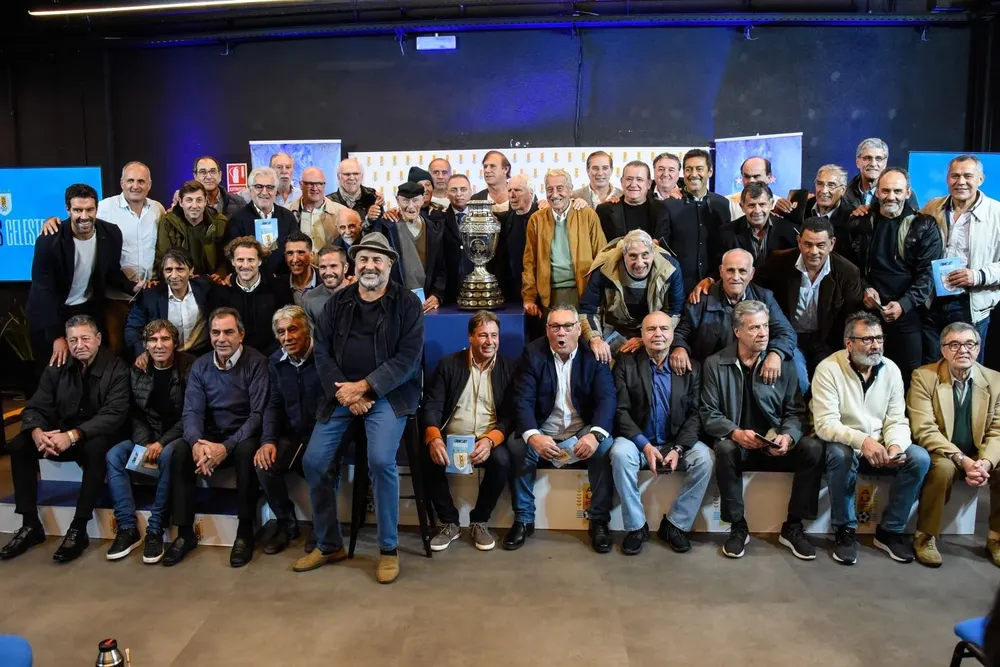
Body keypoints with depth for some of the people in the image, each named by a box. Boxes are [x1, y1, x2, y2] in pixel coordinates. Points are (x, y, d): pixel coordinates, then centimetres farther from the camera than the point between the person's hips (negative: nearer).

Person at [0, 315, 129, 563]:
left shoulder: (116, 369, -14)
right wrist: (37, 432, -28)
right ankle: (30, 525, -8)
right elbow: (35, 407, -3)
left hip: (98, 436, -5)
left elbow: (114, 415, -23)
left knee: (96, 448, -37)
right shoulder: (56, 368, 1)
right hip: (62, 434, 5)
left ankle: (79, 529, -29)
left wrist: (73, 435, -36)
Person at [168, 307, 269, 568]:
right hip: (210, 434, 4)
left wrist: (227, 447, -29)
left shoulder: (257, 363, -12)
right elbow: (192, 411, -5)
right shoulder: (200, 366, 2)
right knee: (180, 454, -24)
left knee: (247, 452, -36)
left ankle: (245, 532, -21)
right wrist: (196, 442, -28)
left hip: (244, 435, -4)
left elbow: (258, 414, -18)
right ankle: (185, 532, -11)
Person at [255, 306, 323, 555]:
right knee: (264, 464, -19)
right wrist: (268, 440, -5)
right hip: (292, 436, 6)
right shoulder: (276, 362, 7)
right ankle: (286, 523, 6)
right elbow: (274, 405, 11)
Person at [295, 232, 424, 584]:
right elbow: (321, 351, 5)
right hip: (341, 393, 5)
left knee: (381, 460, -25)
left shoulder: (407, 303, -3)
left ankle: (388, 549, -4)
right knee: (314, 461, -5)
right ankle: (329, 545, 16)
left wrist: (363, 386, -16)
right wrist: (344, 392, -11)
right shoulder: (337, 302, 9)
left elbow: (407, 357, -10)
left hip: (388, 393, -4)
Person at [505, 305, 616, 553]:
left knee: (605, 447, -28)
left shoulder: (594, 355, -4)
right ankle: (523, 519, -9)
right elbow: (523, 400, -14)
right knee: (517, 445, -28)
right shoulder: (533, 353, -5)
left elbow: (606, 399, -13)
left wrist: (595, 434, -34)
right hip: (542, 430, 0)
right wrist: (533, 436, -34)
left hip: (582, 432, 0)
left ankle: (599, 521, -11)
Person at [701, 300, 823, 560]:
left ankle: (792, 527, -8)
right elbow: (709, 414, -6)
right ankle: (738, 527, -16)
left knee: (813, 449, -24)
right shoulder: (715, 364, -3)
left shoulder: (784, 363, 2)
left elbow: (795, 411, 1)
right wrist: (736, 433, -25)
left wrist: (788, 436, -20)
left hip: (776, 445, 2)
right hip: (738, 443, -2)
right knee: (725, 448, -35)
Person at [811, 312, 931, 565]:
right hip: (843, 446, -4)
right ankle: (845, 530, -15)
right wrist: (862, 441, -38)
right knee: (841, 454, -36)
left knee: (919, 458, -19)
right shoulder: (828, 369, -16)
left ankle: (890, 530, -1)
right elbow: (825, 424, -23)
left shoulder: (891, 369, -1)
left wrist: (895, 446, -24)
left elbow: (897, 420, -2)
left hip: (879, 449, 5)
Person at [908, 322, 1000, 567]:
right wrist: (962, 460, -29)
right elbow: (924, 430, -18)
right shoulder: (923, 377, -11)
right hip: (940, 454, -4)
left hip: (978, 456, 4)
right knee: (943, 468, -34)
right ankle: (925, 537, -15)